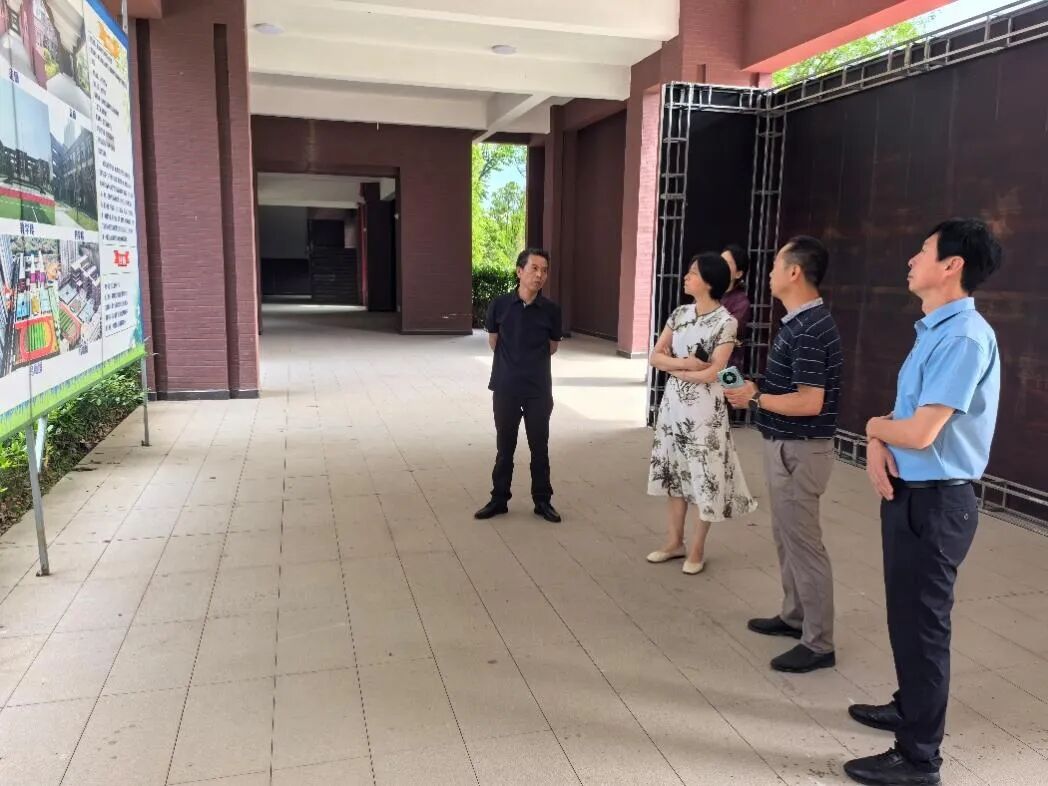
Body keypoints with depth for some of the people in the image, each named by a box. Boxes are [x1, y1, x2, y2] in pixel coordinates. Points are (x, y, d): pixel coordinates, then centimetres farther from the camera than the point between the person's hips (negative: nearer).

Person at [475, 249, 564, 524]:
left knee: (539, 447, 9)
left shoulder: (551, 310, -6)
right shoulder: (499, 305, -6)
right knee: (505, 446, 10)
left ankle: (543, 501, 22)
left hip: (539, 389, 0)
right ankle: (499, 499, 23)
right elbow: (493, 343, 8)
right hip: (505, 387, 0)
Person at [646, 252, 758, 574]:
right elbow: (656, 356, 2)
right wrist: (684, 363, -15)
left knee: (703, 473, 3)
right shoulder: (679, 314, 5)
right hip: (673, 402, 6)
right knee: (675, 469, 12)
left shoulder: (725, 322, -12)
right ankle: (675, 541, 25)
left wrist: (674, 368, -7)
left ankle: (697, 547, 17)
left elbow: (712, 373, -18)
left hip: (704, 407, -6)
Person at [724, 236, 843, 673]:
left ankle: (819, 644, 11)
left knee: (803, 543, -1)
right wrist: (757, 393, 6)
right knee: (786, 536, 20)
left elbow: (810, 402, -27)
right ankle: (795, 616, 35)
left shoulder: (807, 330, -22)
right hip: (786, 446, 11)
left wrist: (755, 398, -17)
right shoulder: (801, 323, 10)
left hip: (799, 451, -11)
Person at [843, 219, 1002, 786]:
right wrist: (877, 445, -7)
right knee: (907, 615, 23)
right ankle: (911, 708, 44)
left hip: (934, 503, -10)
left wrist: (873, 426, -5)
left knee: (921, 623, 3)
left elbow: (920, 432, -27)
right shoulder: (935, 330, 10)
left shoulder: (964, 338, -22)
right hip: (910, 495, 10)